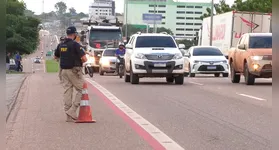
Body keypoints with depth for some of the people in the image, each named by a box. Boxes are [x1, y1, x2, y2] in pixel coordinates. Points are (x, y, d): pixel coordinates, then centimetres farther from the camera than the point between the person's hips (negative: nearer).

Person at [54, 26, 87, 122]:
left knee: (67, 91, 8)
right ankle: (72, 111, -6)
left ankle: (69, 116, 9)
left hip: (64, 70, 7)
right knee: (81, 90, 4)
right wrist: (79, 62, 4)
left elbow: (55, 57, 23)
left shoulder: (61, 45, 8)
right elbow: (84, 59, -17)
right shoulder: (75, 44, -13)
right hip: (74, 70, -7)